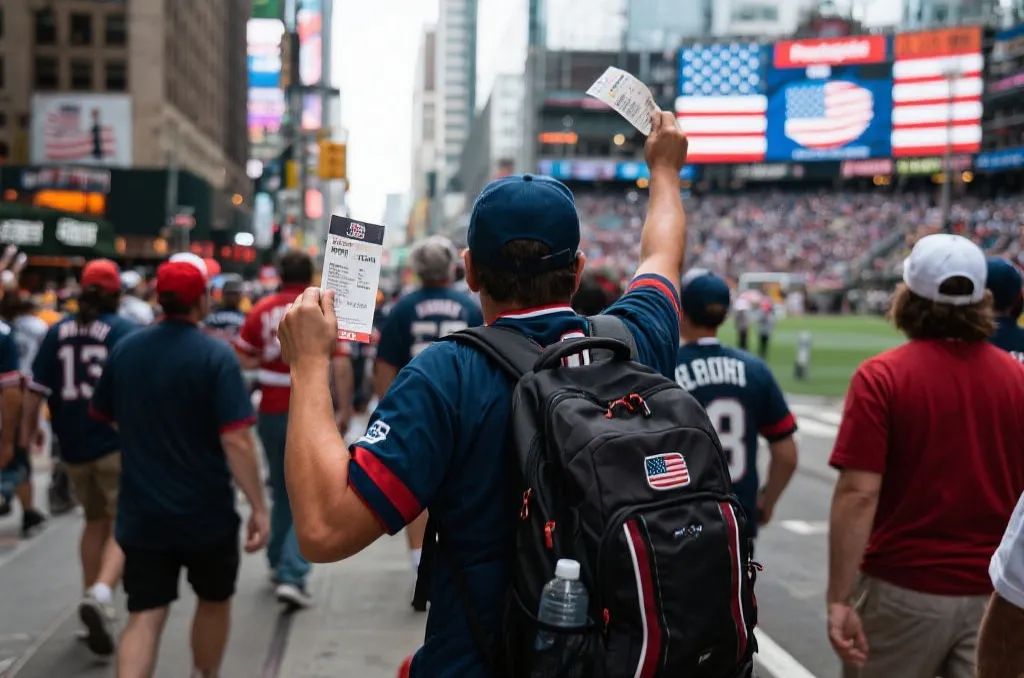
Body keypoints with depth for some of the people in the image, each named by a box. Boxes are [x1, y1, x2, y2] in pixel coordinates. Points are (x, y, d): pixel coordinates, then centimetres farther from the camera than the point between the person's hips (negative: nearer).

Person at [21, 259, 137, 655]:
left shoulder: (58, 332, 5)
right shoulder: (126, 331, -6)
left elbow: (37, 388, 3)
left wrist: (28, 427, 17)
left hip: (73, 445, 5)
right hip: (118, 443, -5)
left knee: (95, 521, 22)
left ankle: (94, 599, 27)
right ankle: (101, 594, -25)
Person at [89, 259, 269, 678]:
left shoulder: (124, 350, 0)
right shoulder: (216, 356, -15)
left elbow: (104, 416, 15)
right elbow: (236, 441, -22)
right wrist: (258, 507, -17)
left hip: (141, 513, 3)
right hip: (206, 511, -3)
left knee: (145, 616, 2)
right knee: (214, 601, 21)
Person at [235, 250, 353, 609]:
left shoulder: (262, 309, 1)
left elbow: (241, 359, 1)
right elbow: (341, 364, -12)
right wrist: (344, 410, -8)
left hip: (272, 413, 3)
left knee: (281, 491, 21)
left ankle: (278, 563, 33)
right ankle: (292, 576, -9)